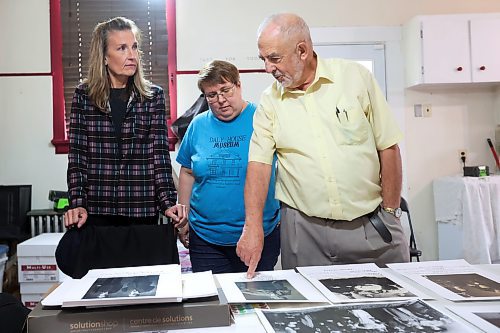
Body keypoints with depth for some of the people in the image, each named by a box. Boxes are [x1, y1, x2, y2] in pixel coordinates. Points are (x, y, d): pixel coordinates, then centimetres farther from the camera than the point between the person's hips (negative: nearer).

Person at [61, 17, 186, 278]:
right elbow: (77, 156, 2)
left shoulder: (153, 96, 3)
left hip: (143, 212, 0)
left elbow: (159, 155, 0)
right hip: (96, 212, 0)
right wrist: (77, 204, -8)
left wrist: (168, 202, -10)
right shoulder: (84, 95, 4)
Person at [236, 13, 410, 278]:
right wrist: (253, 227, -15)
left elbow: (388, 146, 0)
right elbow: (259, 163, -4)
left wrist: (390, 212, -1)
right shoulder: (269, 101, 2)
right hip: (304, 230, 1)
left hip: (371, 223, 0)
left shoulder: (356, 77, -2)